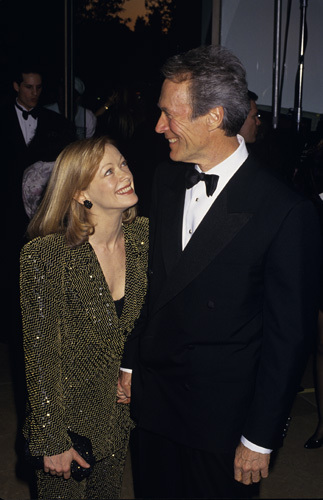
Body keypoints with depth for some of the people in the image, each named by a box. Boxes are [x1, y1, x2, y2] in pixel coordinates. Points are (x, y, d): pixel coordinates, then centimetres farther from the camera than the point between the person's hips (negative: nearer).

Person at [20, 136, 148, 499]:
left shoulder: (143, 234, -9)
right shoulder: (45, 255, -24)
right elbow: (40, 353, -17)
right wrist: (52, 440, -13)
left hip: (123, 408, 5)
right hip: (68, 412, -4)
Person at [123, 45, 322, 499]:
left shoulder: (285, 211, -21)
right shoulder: (166, 180, 0)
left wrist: (260, 440, -11)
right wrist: (130, 363, 10)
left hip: (221, 416, -5)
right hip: (152, 395, 6)